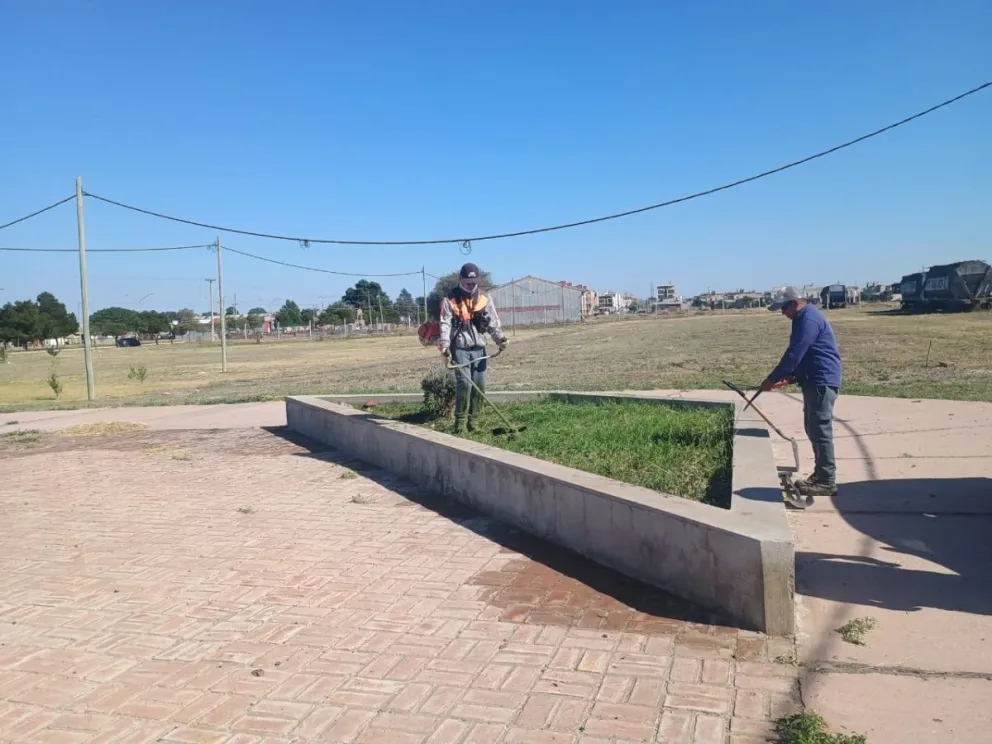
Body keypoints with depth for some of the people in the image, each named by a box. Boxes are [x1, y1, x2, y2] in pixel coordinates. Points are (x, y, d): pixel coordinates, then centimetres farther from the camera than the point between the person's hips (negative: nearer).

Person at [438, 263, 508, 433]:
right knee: (464, 383, -13)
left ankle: (474, 419, 13)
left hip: (479, 348, 4)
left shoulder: (484, 298, 9)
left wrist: (500, 338, -13)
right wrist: (445, 347, -21)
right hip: (460, 349, -4)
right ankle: (459, 419, 1)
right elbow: (445, 324, -8)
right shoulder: (450, 299, -1)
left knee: (479, 385, 1)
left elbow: (493, 321, 4)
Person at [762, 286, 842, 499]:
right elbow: (799, 355, 22)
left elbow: (794, 354, -21)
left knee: (820, 430, -8)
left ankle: (827, 481, -4)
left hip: (822, 382, -11)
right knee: (814, 429, 14)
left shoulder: (809, 320, -17)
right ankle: (821, 475, 22)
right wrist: (789, 376, 10)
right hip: (814, 381, 11)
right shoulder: (804, 318, 16)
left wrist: (772, 379, -16)